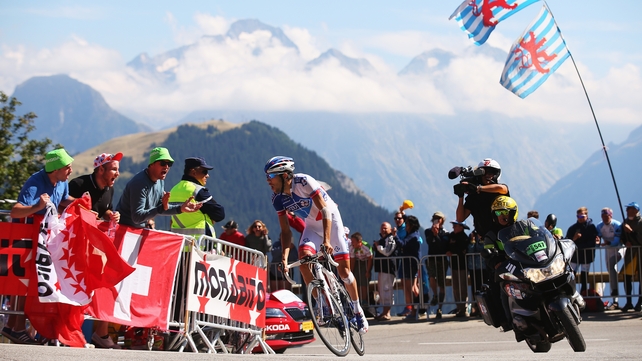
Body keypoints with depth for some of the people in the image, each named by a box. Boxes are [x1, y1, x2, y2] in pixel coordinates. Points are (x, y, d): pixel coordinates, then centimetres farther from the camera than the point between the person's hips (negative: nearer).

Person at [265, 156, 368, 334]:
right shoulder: (277, 198, -13)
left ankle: (357, 310, 13)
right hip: (312, 225, 4)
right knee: (303, 256, -25)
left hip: (330, 220, -4)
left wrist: (326, 240, -42)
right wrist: (284, 256, -26)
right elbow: (285, 230, -10)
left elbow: (324, 210, -31)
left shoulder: (304, 182, -29)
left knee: (343, 270, -7)